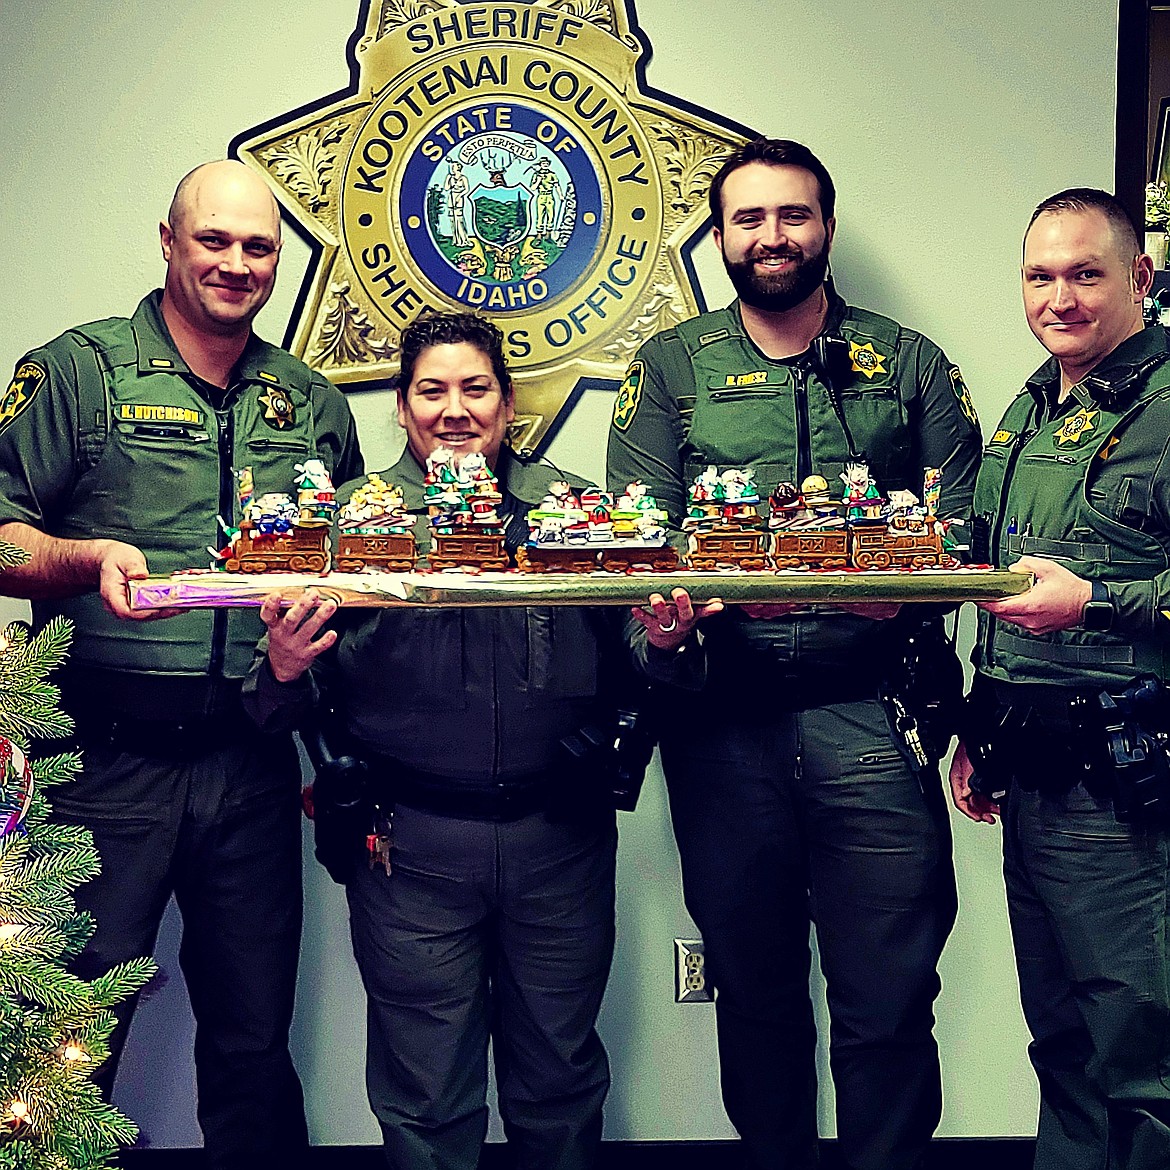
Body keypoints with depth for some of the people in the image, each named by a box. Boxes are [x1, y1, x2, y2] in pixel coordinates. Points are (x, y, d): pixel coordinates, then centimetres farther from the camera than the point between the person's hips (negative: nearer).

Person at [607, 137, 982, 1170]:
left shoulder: (909, 364, 10)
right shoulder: (672, 368, 10)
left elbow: (963, 530, 3)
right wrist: (661, 618, -21)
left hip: (871, 709, -1)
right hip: (724, 717, 1)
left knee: (886, 999, 1)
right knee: (753, 987, 15)